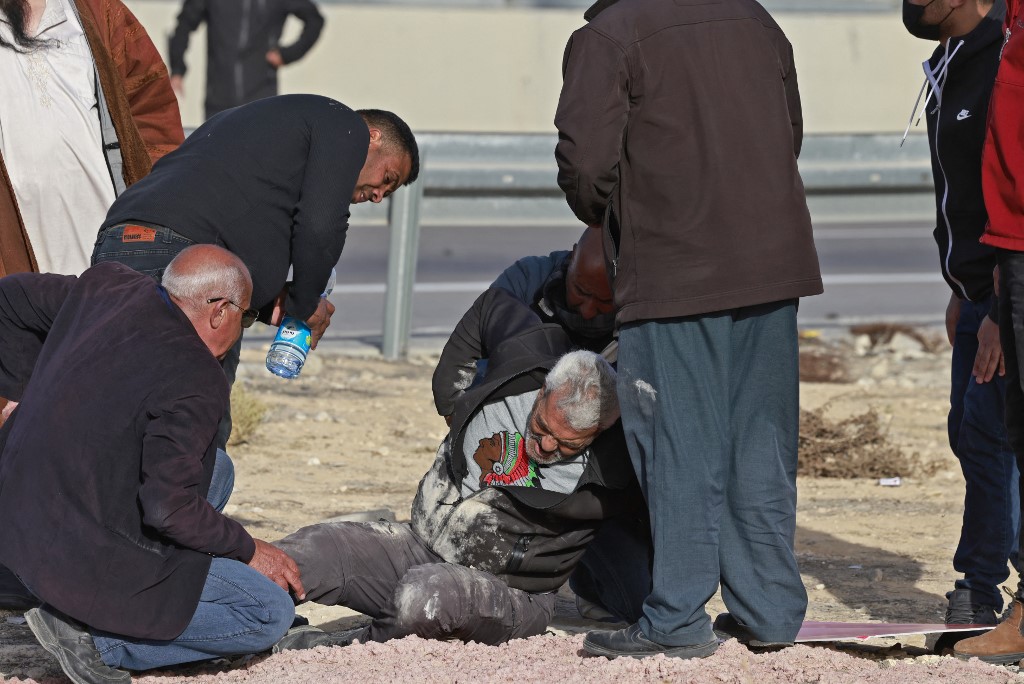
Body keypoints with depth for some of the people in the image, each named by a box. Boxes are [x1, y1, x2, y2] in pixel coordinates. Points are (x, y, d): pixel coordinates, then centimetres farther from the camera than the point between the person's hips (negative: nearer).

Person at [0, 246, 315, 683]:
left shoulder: (105, 287, 4)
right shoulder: (195, 381, -19)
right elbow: (168, 508, -23)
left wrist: (38, 396, 25)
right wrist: (250, 551, -7)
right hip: (89, 558, -9)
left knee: (214, 471, 25)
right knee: (271, 613, -4)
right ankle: (93, 638, -7)